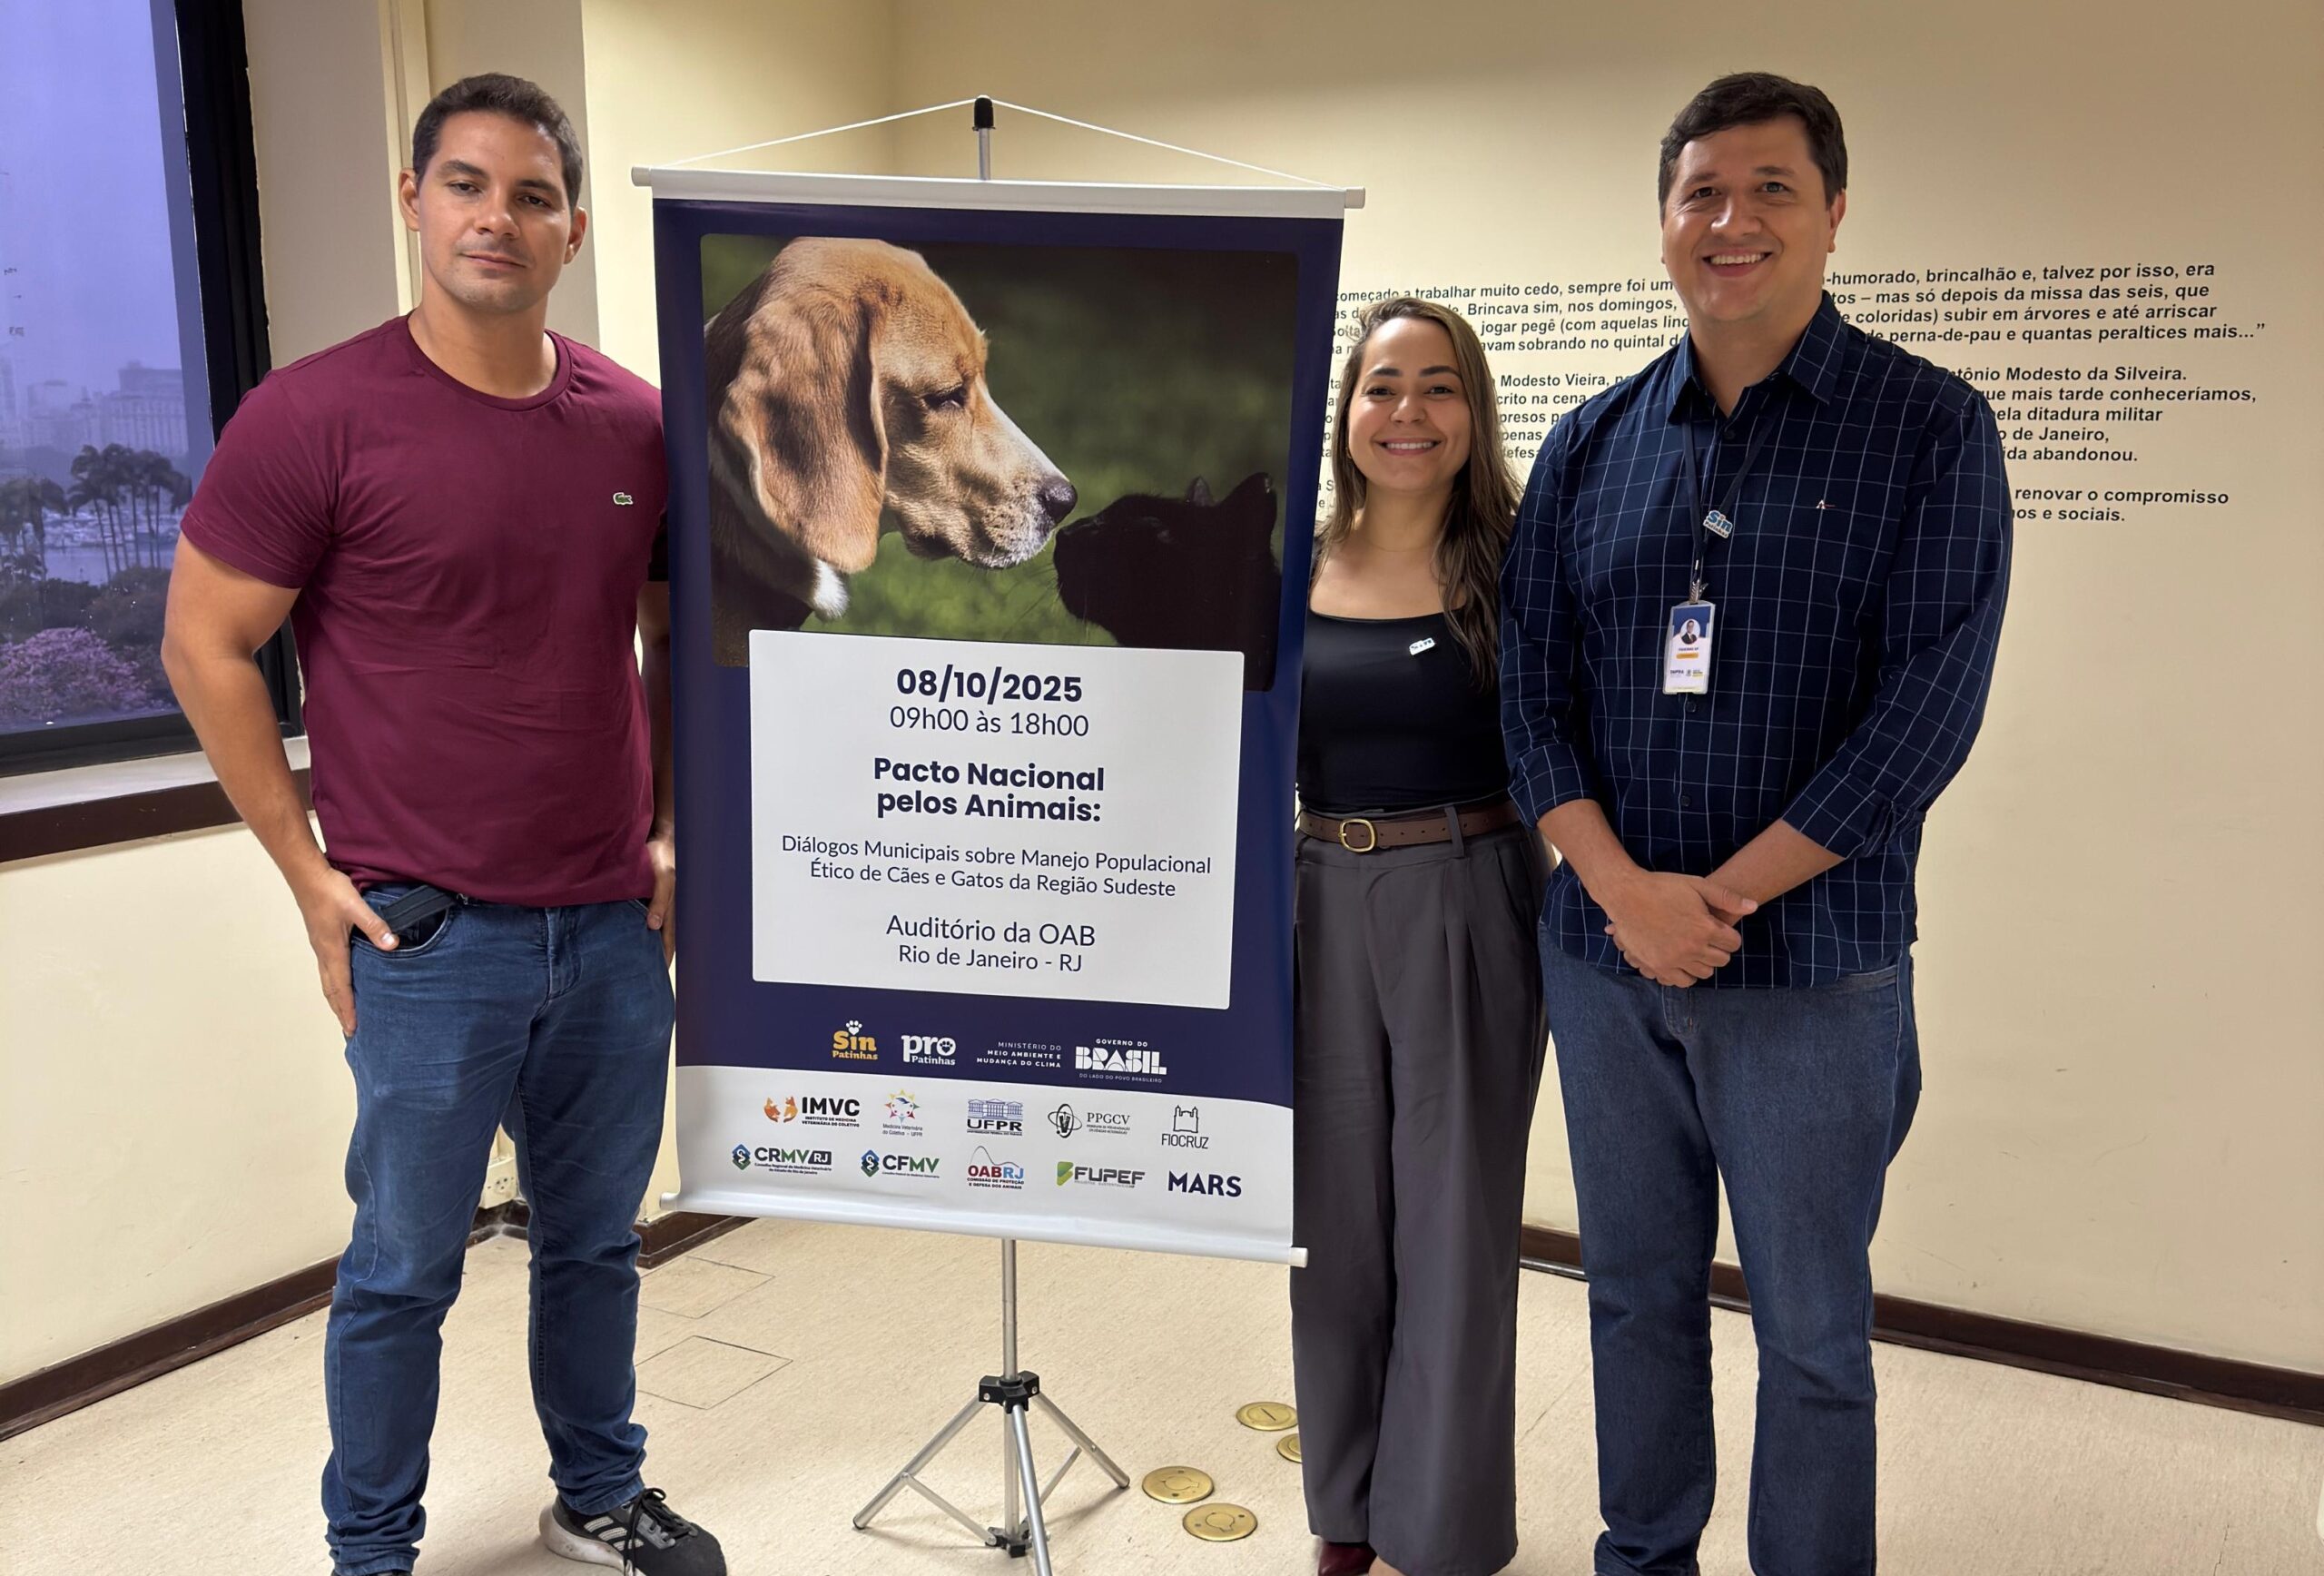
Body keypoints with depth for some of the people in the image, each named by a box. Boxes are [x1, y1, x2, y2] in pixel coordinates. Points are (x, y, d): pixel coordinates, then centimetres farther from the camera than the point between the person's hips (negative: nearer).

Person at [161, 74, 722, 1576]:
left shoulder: (641, 423, 3)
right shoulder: (316, 415, -9)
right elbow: (207, 646, -4)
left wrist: (673, 830, 9)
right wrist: (311, 873, -6)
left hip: (614, 926, 4)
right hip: (425, 936, -4)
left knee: (597, 1240, 18)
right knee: (405, 1269, 9)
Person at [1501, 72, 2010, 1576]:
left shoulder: (1930, 428, -4)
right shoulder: (1593, 445, 6)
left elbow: (1928, 708, -11)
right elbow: (1534, 690, 3)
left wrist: (1716, 899, -14)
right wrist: (1625, 890, -12)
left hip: (1816, 962, -3)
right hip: (1602, 952, 4)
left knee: (1811, 1326, 8)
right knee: (1637, 1287, 17)